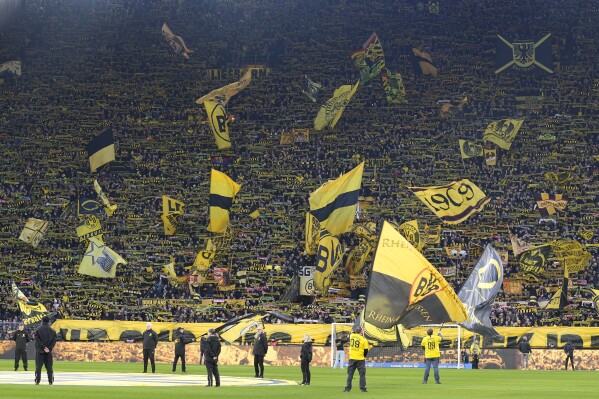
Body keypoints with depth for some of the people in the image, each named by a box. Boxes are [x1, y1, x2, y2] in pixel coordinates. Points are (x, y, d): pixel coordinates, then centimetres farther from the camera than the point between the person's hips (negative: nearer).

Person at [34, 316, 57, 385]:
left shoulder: (38, 330, 0)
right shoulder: (52, 331, 6)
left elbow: (38, 340, -10)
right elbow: (54, 341, -2)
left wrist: (44, 347, -12)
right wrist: (49, 348, -7)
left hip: (40, 351, -2)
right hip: (49, 352, 2)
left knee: (38, 366, 0)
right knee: (49, 367, 6)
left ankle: (37, 381, -6)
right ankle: (51, 381, 2)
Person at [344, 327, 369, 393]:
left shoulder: (351, 335, -1)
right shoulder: (363, 340, -9)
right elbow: (366, 350, -3)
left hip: (352, 358, 3)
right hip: (360, 359, -3)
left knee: (350, 374, 9)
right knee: (362, 374, 6)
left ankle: (347, 388, 5)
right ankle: (363, 388, 3)